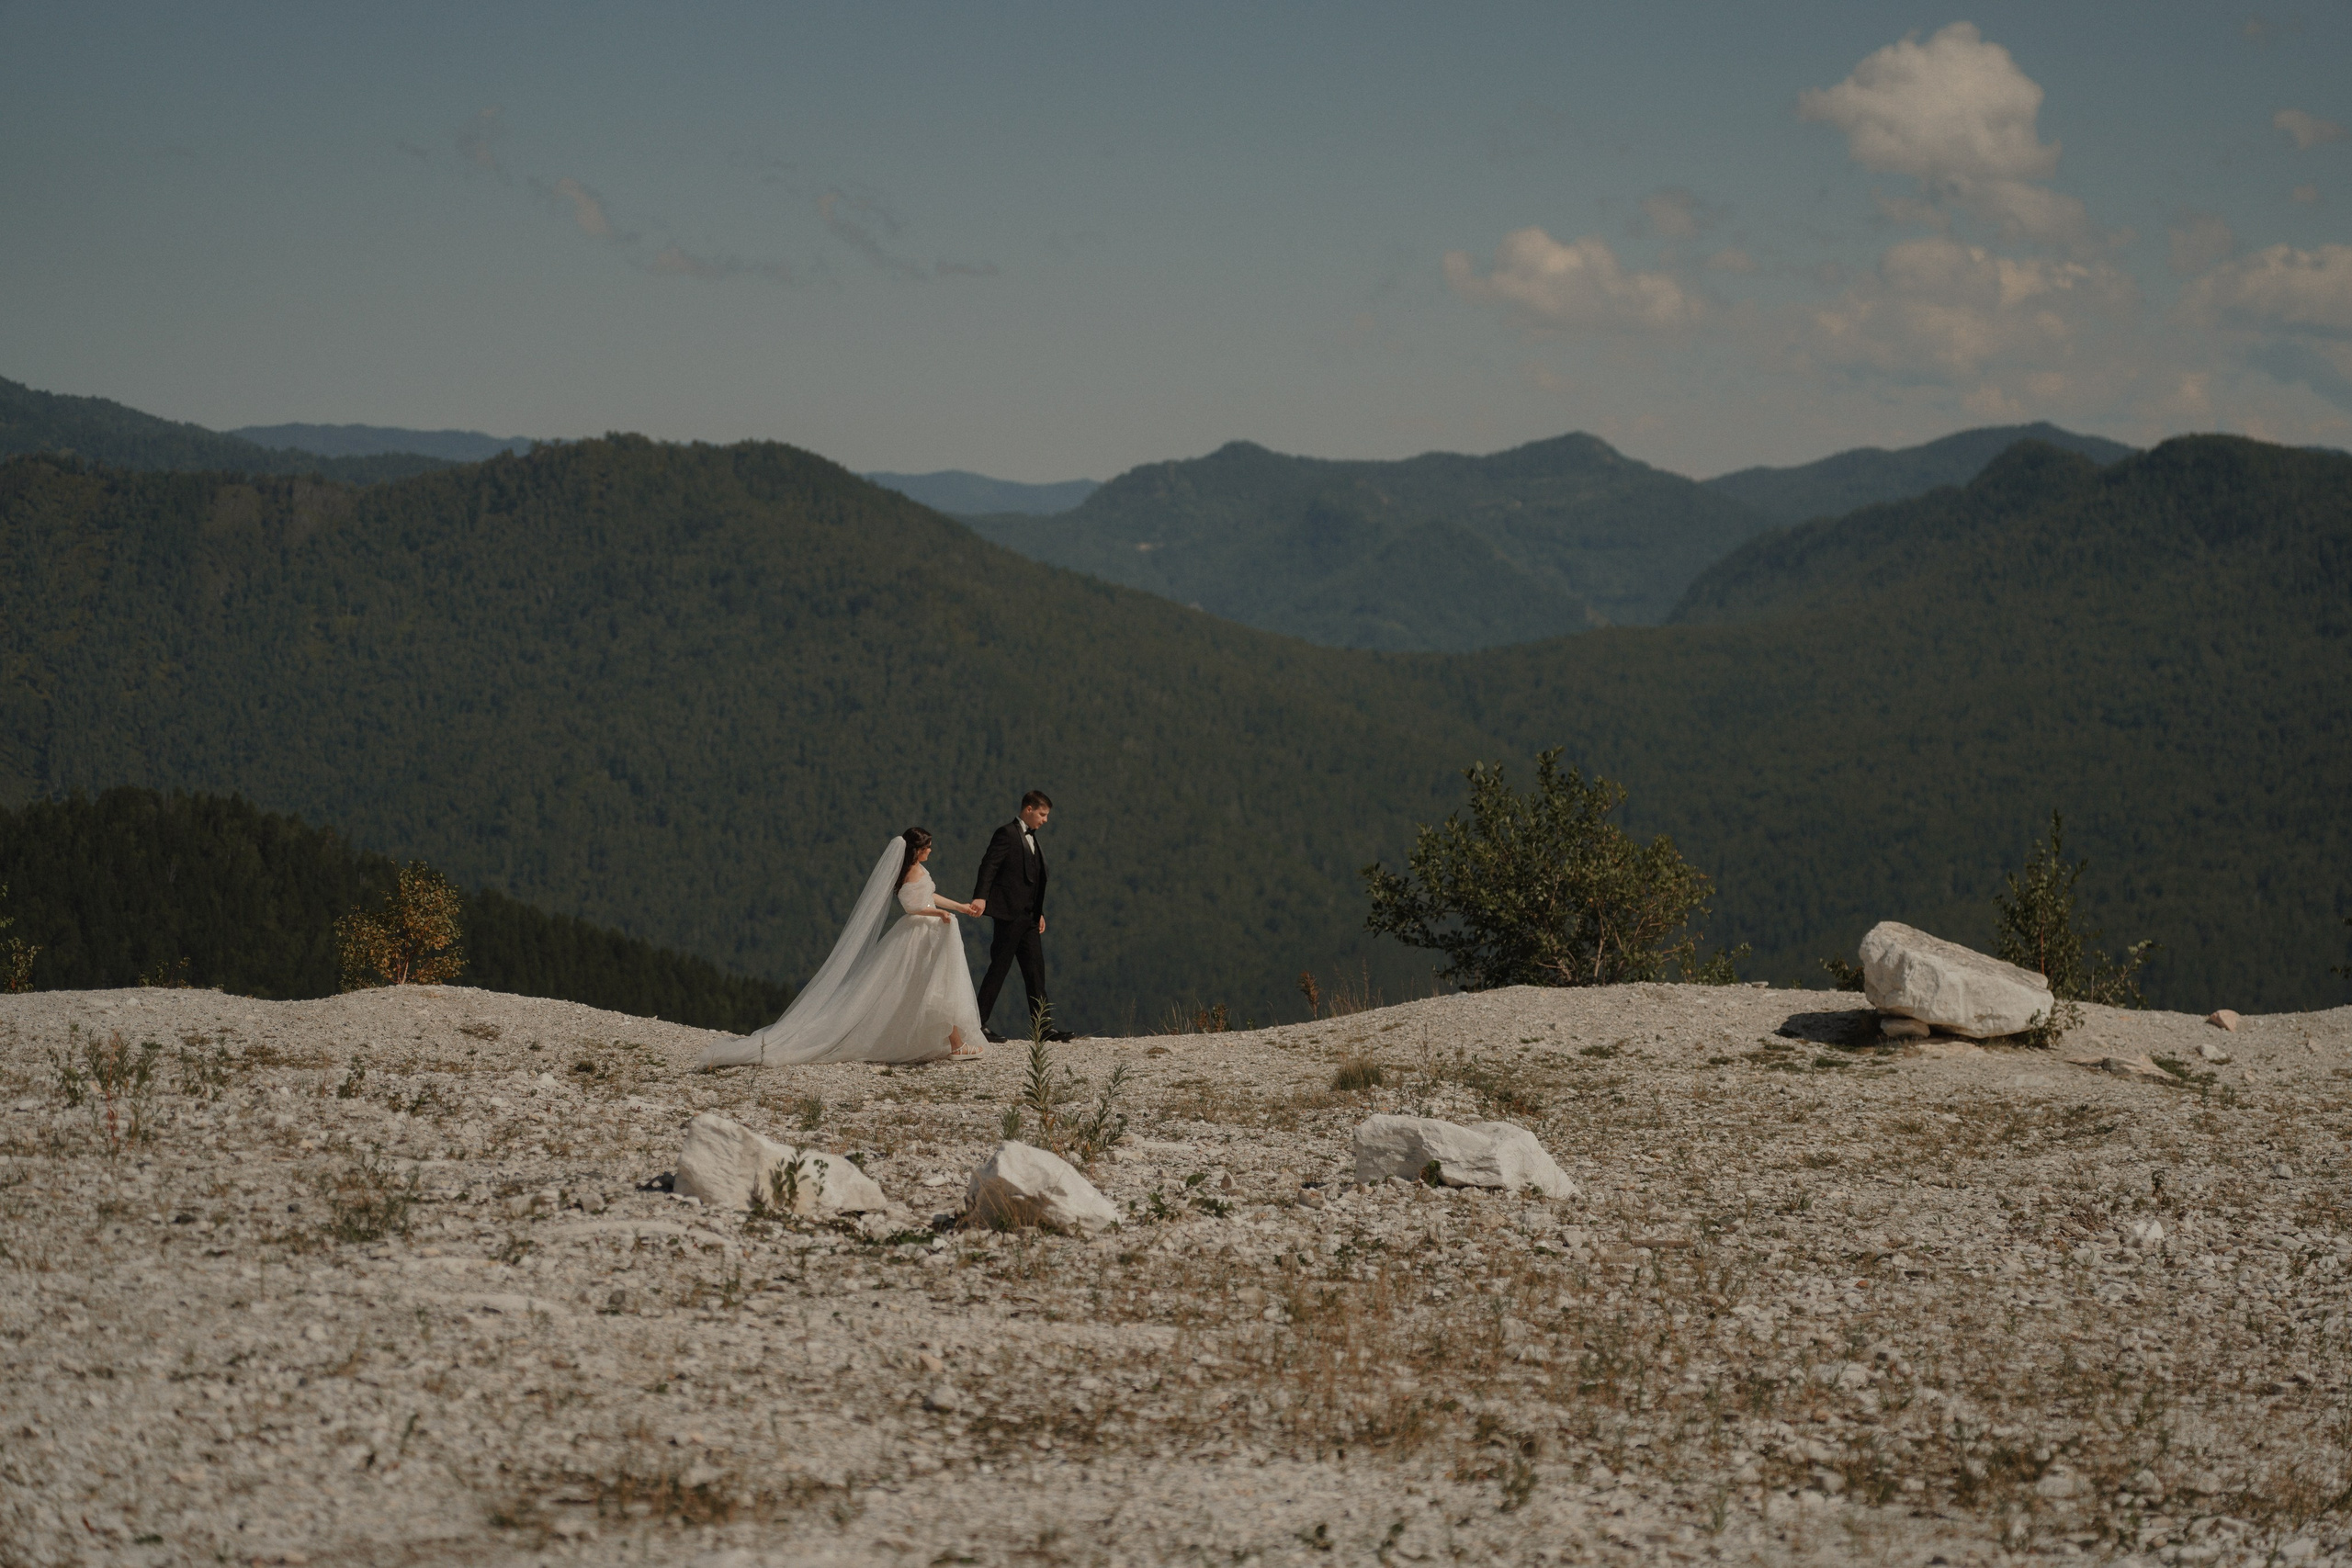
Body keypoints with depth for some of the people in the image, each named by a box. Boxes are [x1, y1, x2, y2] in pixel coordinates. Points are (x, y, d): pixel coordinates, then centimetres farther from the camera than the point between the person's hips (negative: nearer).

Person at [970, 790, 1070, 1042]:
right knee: (999, 968, -6)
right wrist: (981, 897, -32)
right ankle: (978, 1024, -1)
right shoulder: (1007, 834, -7)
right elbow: (989, 866, -19)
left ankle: (1042, 1026, 7)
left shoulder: (1030, 838, 20)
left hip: (1029, 917, 9)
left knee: (1036, 971, 6)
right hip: (1009, 914, -9)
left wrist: (1039, 913, 20)